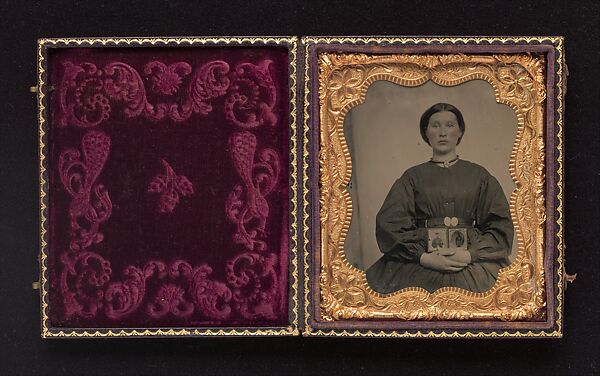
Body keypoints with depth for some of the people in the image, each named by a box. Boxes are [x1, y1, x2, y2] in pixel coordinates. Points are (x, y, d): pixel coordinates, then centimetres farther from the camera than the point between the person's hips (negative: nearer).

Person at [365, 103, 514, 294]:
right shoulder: (413, 176, 16)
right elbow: (390, 224, 5)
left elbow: (500, 226, 9)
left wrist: (470, 254, -9)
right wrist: (424, 257, -11)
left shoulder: (478, 175, 17)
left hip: (472, 261, 1)